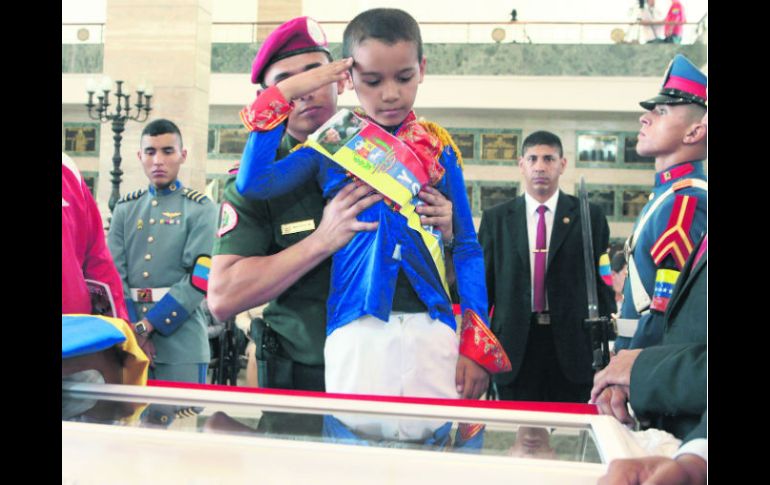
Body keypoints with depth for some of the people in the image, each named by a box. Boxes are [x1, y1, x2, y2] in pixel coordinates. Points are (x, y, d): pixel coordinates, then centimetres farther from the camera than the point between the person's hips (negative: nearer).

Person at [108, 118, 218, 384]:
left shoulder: (200, 208, 0)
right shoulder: (125, 208, 11)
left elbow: (199, 277, -10)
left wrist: (148, 324, -14)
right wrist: (132, 329, -11)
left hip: (181, 342, -3)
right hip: (130, 338, 3)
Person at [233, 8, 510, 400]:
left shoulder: (440, 147, 9)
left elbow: (466, 247, 9)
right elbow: (252, 183, -8)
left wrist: (478, 344, 1)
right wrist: (282, 95, -5)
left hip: (432, 328, 1)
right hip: (357, 328, -1)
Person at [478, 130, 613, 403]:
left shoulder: (589, 216, 4)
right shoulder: (495, 219, 7)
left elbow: (603, 281, 4)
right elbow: (483, 283, 8)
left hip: (573, 346, -1)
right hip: (515, 345, 1)